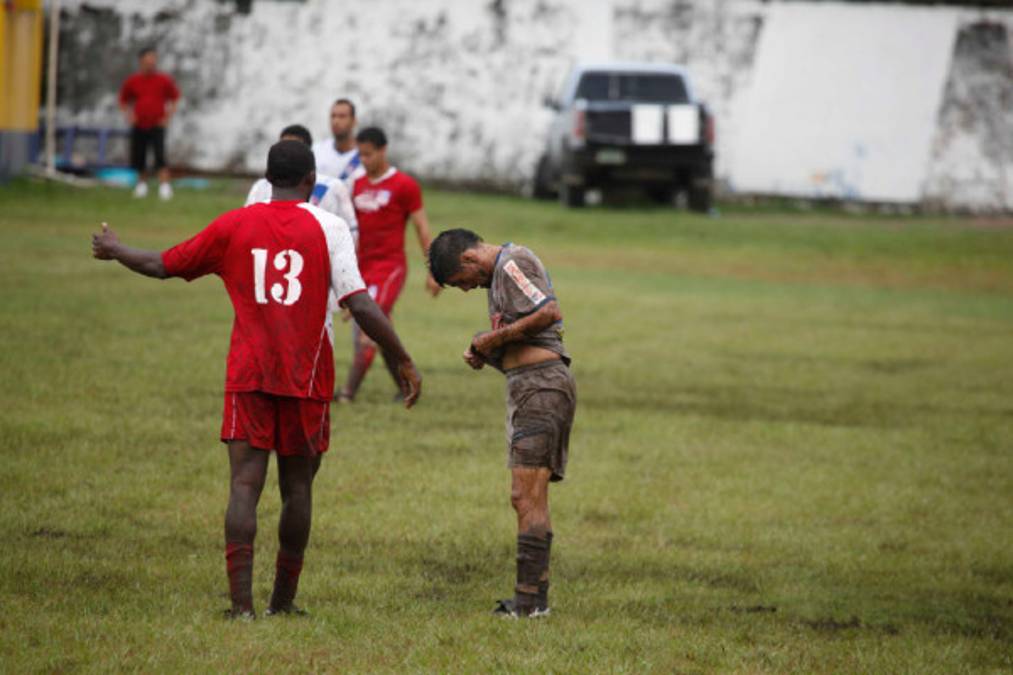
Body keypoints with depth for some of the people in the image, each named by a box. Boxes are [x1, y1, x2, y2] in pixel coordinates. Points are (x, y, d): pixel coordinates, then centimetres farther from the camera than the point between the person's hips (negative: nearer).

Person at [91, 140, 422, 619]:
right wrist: (404, 362, -2)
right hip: (307, 380, -1)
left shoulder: (233, 226, 3)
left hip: (247, 376, 1)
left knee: (245, 485, -4)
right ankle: (283, 601, 18)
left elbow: (162, 266, 13)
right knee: (297, 488, 12)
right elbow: (360, 305, -10)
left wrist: (114, 251, 32)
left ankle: (241, 605, -15)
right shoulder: (327, 227, -3)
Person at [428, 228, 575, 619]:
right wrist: (486, 354, 8)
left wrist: (497, 338, -13)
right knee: (529, 499, 12)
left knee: (527, 498, -12)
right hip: (528, 387, 11)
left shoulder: (512, 265, -9)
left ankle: (529, 597, -13)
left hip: (540, 385, -11)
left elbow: (550, 312, -22)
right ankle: (535, 595, 14)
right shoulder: (503, 272, 22)